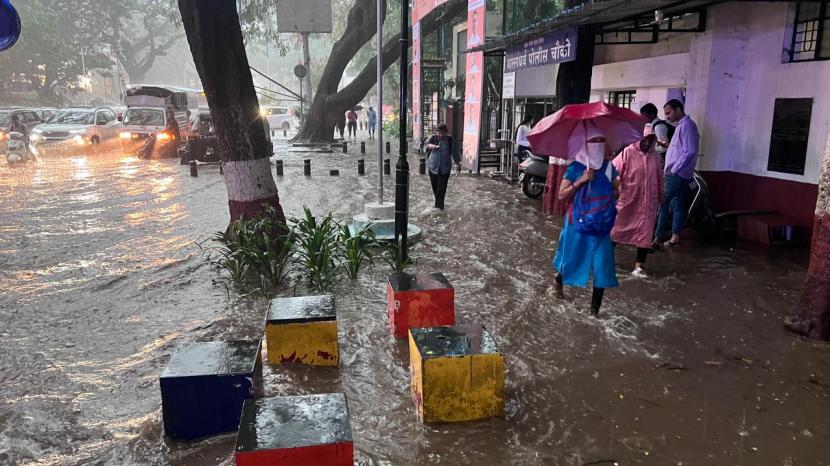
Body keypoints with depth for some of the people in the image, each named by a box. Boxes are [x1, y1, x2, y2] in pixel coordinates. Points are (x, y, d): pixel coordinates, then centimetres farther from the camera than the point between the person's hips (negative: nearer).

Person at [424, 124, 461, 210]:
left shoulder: (450, 140, -2)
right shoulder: (433, 138, -5)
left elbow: (454, 152, 6)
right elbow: (427, 144, -25)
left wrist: (458, 163, 9)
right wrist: (430, 146, -49)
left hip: (445, 167, -1)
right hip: (433, 166, 1)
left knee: (442, 187, -7)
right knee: (435, 186, 9)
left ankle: (439, 205, -2)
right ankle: (439, 203, 29)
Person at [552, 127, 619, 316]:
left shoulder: (609, 166, 4)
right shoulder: (575, 167, -7)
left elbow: (615, 189, 17)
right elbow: (561, 195, -10)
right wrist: (581, 180, -18)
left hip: (602, 225, 3)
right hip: (579, 223, -3)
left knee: (602, 268, 0)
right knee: (573, 259, 13)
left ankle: (595, 311, 10)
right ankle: (558, 280, 48)